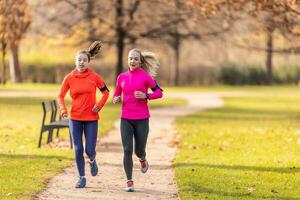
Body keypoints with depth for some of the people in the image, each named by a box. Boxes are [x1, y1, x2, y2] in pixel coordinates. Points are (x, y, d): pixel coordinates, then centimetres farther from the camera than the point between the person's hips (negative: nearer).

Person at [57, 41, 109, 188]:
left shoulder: (94, 77, -3)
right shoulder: (69, 78, -1)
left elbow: (105, 92, 9)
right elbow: (61, 96, 5)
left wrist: (99, 105, -6)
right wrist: (63, 109, -12)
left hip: (91, 118, -1)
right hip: (75, 118, 1)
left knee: (89, 150, -3)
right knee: (78, 149, 0)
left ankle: (92, 161, 34)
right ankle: (82, 178, 15)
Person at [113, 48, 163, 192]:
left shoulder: (145, 76, -4)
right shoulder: (122, 77, 6)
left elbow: (159, 92, -3)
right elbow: (116, 94, 18)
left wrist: (146, 96, -19)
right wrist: (116, 99, -5)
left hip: (142, 119, -2)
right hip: (126, 119, 2)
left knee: (139, 151, 5)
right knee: (127, 150, -7)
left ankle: (143, 160, 43)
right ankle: (129, 182, -3)